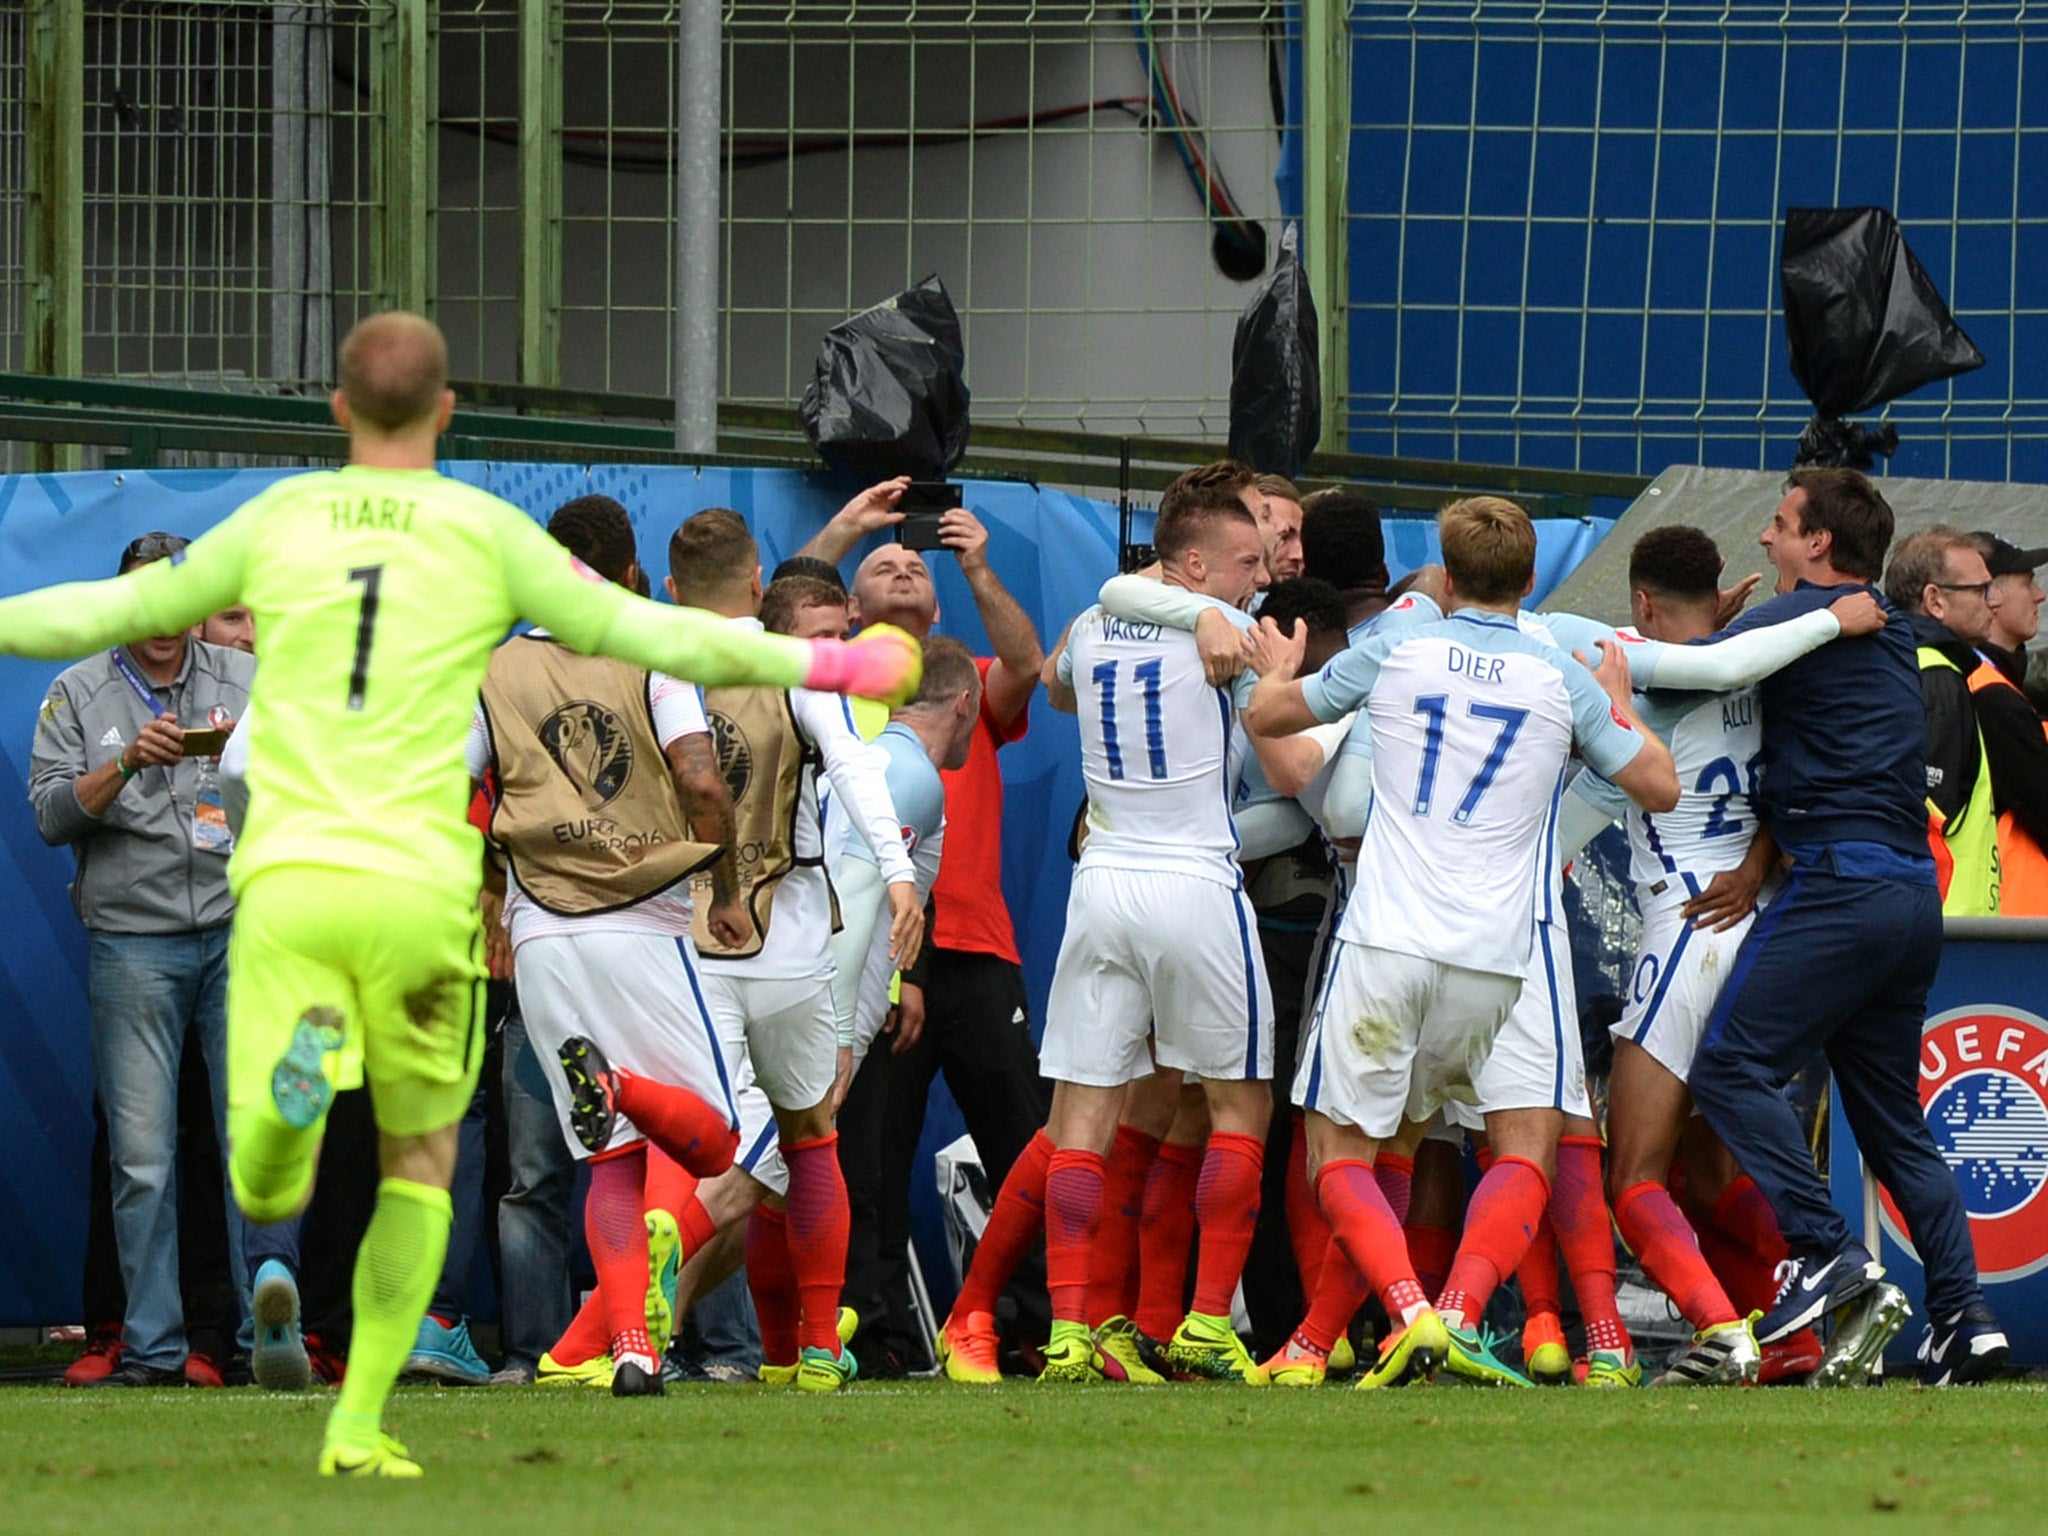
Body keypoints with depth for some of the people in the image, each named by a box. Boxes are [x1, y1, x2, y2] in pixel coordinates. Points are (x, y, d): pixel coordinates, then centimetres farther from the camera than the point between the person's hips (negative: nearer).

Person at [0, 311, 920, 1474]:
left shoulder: (279, 522, 10)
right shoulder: (487, 533, 5)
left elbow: (113, 612, 18)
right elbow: (653, 636, 6)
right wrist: (828, 665, 18)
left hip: (288, 883, 1)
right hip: (418, 888, -1)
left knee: (268, 1197, 2)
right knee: (423, 1160, 20)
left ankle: (300, 1073, -33)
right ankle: (359, 1423, 12)